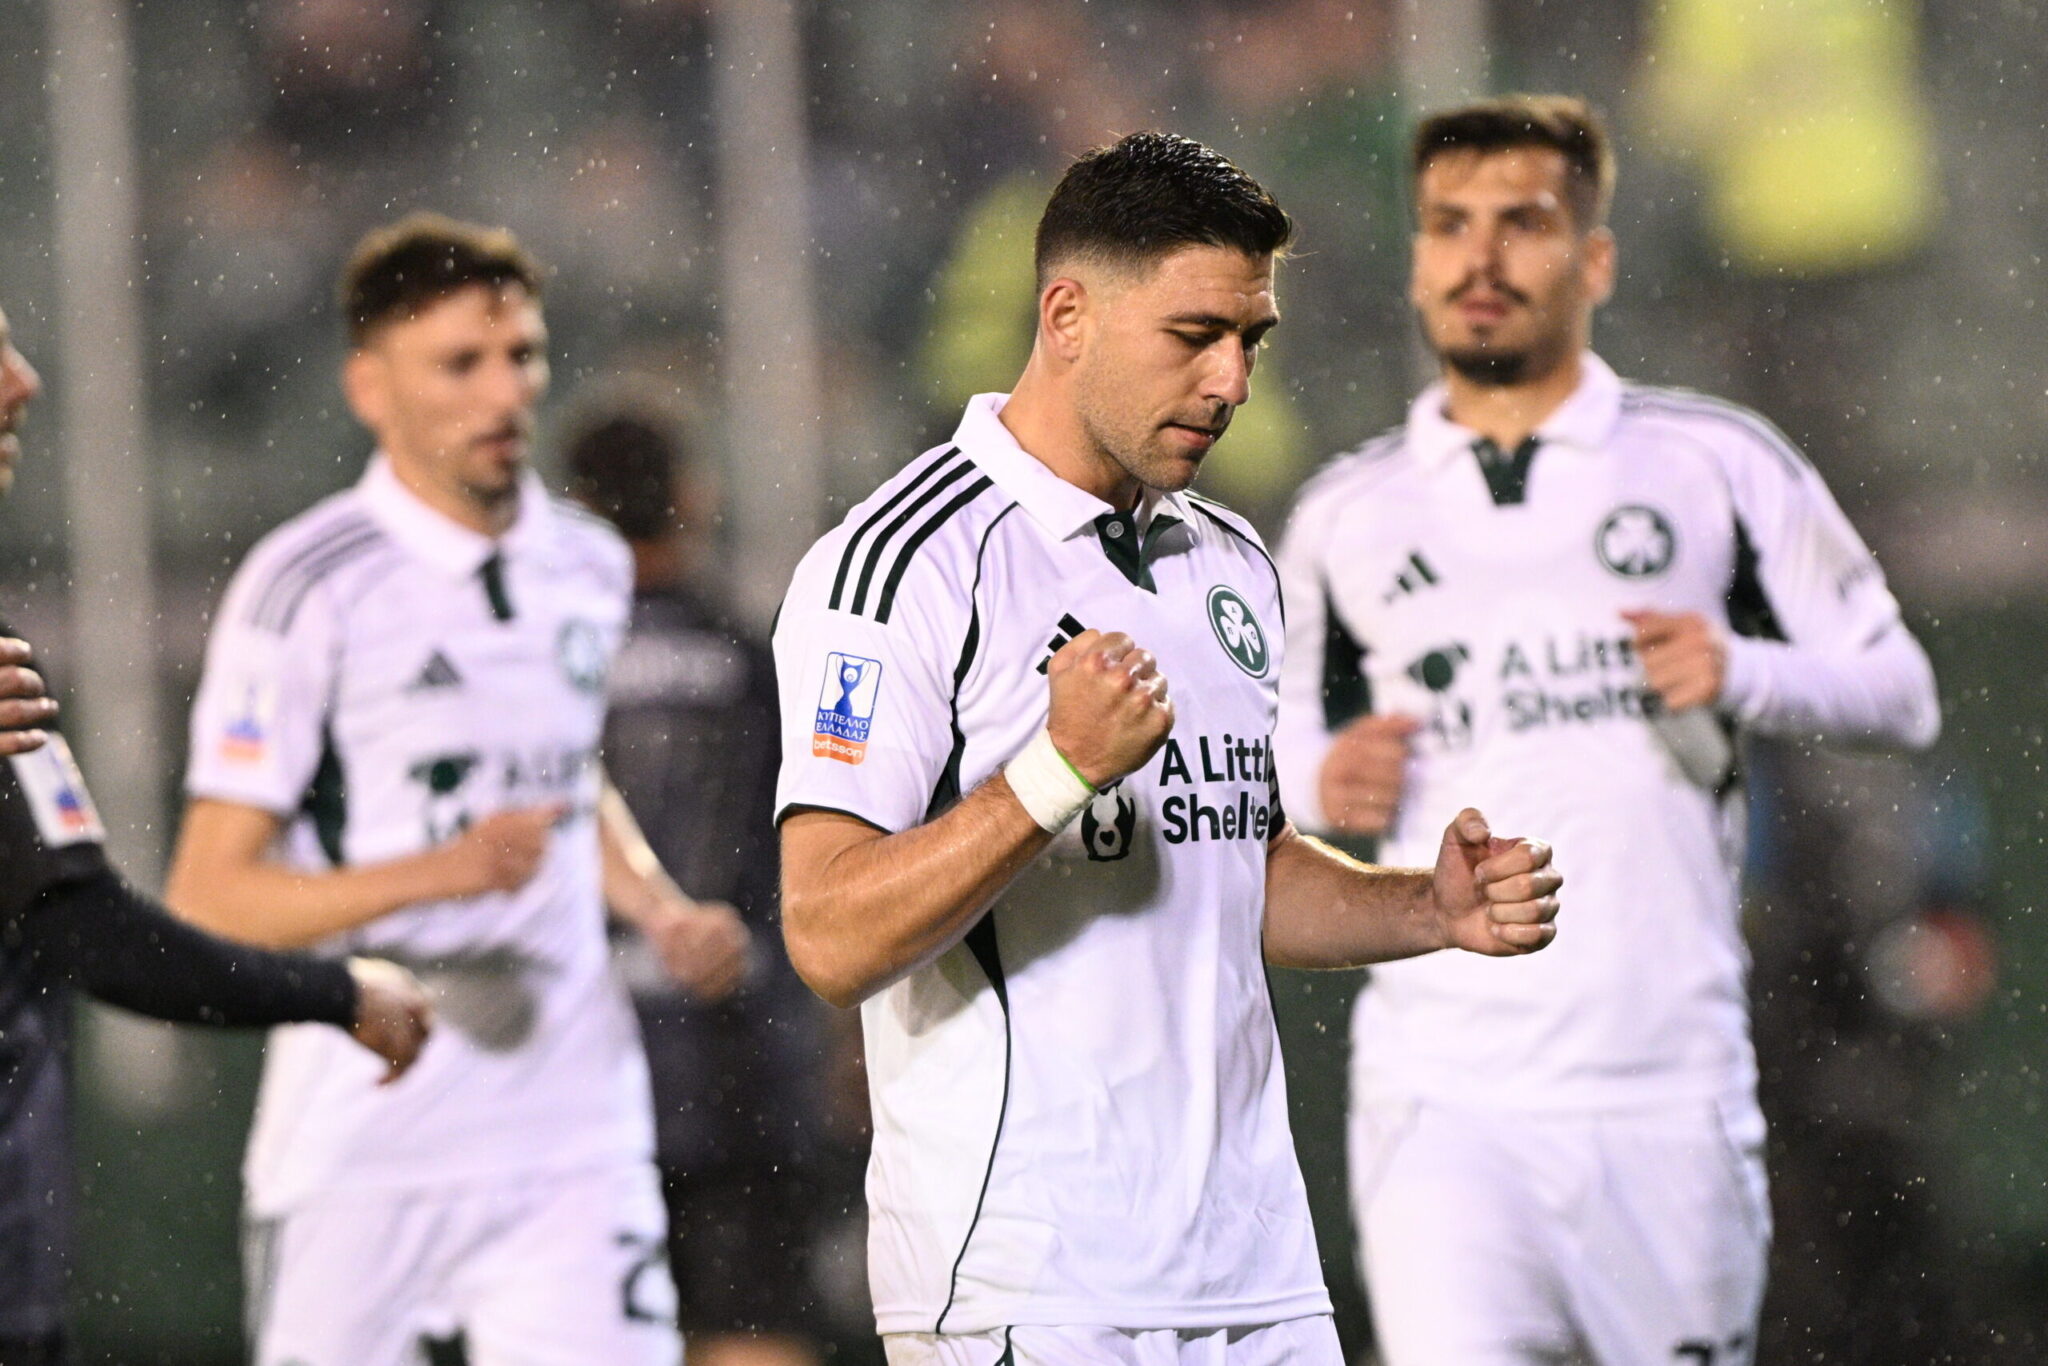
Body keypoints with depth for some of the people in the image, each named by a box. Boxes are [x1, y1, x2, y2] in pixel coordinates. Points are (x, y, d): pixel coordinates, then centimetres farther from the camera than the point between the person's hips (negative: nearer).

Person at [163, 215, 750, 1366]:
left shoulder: (589, 567, 12)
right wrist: (444, 872, -23)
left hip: (575, 1131, 4)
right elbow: (209, 895, -11)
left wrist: (664, 912, 11)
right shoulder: (309, 588, -8)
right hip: (365, 1141, -4)